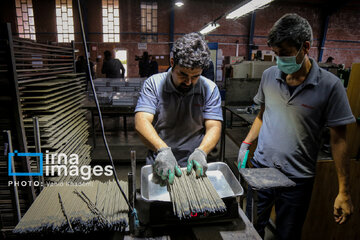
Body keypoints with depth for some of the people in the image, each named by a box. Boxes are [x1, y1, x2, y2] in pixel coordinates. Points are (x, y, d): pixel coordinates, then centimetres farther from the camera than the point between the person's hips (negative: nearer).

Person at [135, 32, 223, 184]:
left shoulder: (210, 89, 2)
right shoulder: (153, 84, -2)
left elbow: (214, 127, -2)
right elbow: (141, 122, -12)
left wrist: (200, 152, -22)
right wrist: (162, 150, -28)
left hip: (193, 167, 1)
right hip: (158, 166, 0)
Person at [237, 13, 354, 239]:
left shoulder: (329, 85, -13)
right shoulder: (269, 75, -1)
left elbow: (339, 139, -8)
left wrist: (344, 192, -7)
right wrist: (246, 144, 4)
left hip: (297, 178, -3)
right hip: (261, 168, 3)